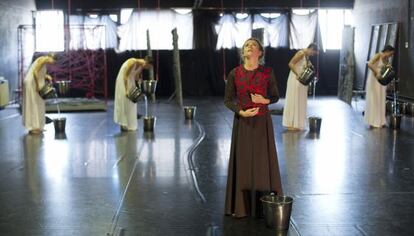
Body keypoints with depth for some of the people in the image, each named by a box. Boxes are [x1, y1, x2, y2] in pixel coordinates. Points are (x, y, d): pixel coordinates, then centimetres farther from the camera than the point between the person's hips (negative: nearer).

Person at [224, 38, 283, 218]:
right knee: (242, 162, 3)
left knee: (263, 162, 2)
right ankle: (240, 206, 14)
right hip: (242, 122, 0)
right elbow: (228, 100, 2)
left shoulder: (267, 72, -2)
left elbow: (276, 96, 6)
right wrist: (241, 112, -14)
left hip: (262, 122, 0)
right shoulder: (234, 74, -2)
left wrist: (265, 100, -15)